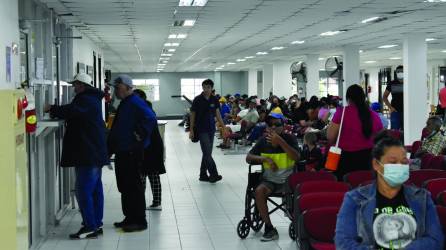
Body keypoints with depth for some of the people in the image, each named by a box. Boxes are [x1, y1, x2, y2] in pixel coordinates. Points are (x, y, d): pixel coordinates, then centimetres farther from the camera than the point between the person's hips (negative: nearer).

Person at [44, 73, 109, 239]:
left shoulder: (85, 100, -14)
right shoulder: (93, 99, 19)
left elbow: (71, 111, -31)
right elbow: (75, 113, 21)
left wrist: (52, 109, -20)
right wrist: (56, 112, 9)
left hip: (87, 154, -11)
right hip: (96, 152, 11)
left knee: (83, 190, -10)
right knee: (95, 189, 12)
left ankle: (90, 227, -9)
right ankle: (96, 224, 18)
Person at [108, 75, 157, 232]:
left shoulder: (135, 103, -15)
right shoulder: (124, 104, 17)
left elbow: (151, 119, -31)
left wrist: (140, 136, -23)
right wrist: (110, 149, 21)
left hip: (132, 152, -10)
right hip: (122, 151, 10)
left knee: (134, 186, -5)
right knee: (124, 186, 14)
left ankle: (139, 221, 1)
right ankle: (130, 218, 24)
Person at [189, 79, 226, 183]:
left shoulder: (214, 100, 5)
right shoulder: (197, 100, -7)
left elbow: (218, 114, 5)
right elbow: (192, 115, -2)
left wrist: (224, 126, -5)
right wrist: (191, 130, -4)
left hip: (211, 129, 5)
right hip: (201, 130, -5)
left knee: (207, 153, 9)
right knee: (207, 153, -10)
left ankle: (203, 175, 18)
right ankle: (214, 174, -10)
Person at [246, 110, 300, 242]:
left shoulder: (290, 138, -3)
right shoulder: (263, 140, 3)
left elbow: (296, 157, -18)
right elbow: (248, 158, 3)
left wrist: (280, 141, -25)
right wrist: (265, 158, -13)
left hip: (287, 179, -2)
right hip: (269, 180, 2)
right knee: (259, 191, -29)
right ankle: (269, 228, -19)